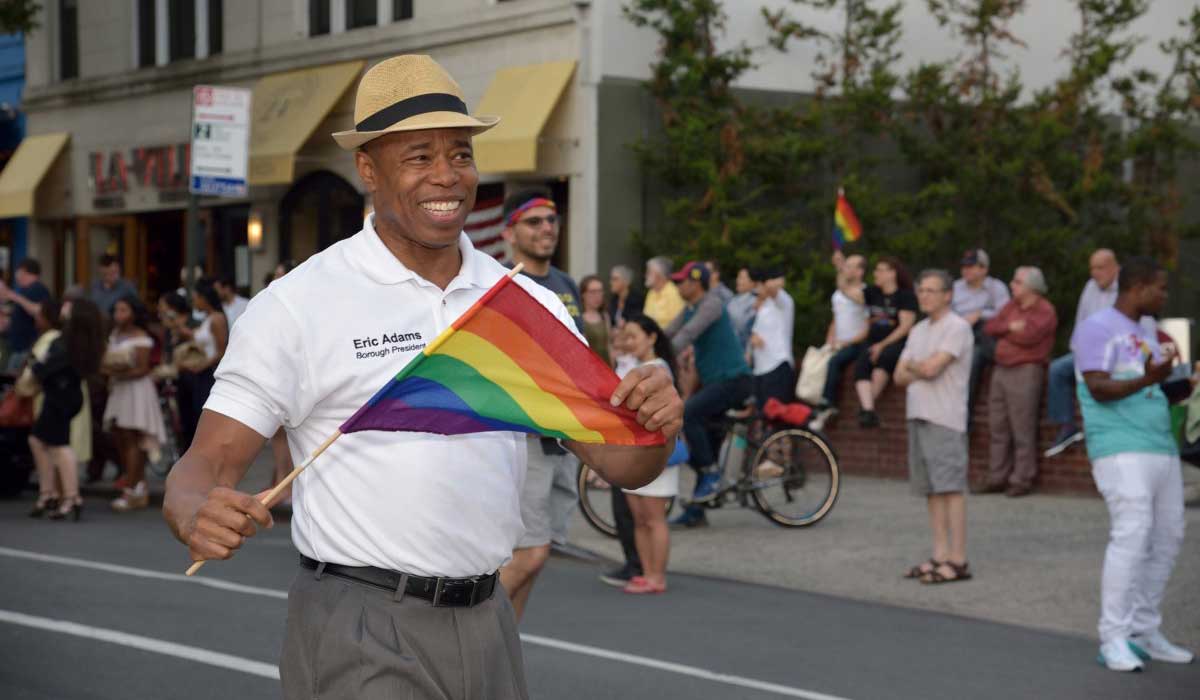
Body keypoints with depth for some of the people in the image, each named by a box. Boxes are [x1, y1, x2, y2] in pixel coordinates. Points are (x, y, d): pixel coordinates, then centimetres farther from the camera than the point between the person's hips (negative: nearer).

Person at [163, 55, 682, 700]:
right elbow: (207, 464, -9)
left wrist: (658, 424, -18)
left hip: (487, 625, 5)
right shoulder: (298, 305, -7)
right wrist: (197, 518, -32)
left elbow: (619, 464, 4)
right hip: (359, 636, -5)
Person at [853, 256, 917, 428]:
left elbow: (905, 327, -8)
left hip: (897, 344, -4)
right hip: (874, 345, 4)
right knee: (860, 365, -27)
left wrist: (882, 345, -15)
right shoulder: (873, 293, 18)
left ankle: (866, 403, -34)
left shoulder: (906, 296, 0)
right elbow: (848, 292, 14)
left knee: (884, 357, -37)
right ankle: (868, 409, -42)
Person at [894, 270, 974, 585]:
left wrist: (912, 365, 4)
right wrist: (921, 369, -5)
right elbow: (900, 376, 13)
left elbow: (931, 368, -16)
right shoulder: (919, 331, 19)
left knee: (950, 488, -9)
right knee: (932, 490, 9)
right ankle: (940, 556, 13)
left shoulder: (957, 328, -7)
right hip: (918, 416, 8)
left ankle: (957, 561, -10)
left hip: (945, 420, -8)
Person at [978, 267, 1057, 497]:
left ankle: (1021, 480, -3)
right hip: (1001, 368, 8)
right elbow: (990, 327, 10)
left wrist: (1004, 331, -2)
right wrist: (1011, 327, -8)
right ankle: (998, 478, 15)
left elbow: (1027, 336, -20)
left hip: (1025, 371, -8)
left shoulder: (1045, 311, -6)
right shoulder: (1012, 305, 18)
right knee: (998, 428, 9)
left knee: (1022, 430, -7)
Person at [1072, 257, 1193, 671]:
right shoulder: (1097, 328, -5)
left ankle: (1145, 633, 15)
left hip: (1161, 447, 9)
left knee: (1167, 538, 7)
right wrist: (1146, 380, -31)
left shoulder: (1145, 335, 22)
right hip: (1121, 450, -9)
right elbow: (1099, 388, -16)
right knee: (1131, 534, -17)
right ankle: (1114, 640, -14)